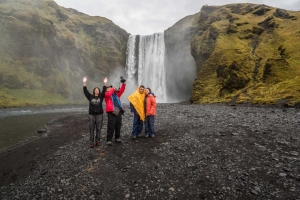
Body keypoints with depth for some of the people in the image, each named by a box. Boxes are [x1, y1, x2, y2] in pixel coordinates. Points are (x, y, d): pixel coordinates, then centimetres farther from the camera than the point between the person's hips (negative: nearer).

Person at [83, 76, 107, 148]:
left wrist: (105, 83, -18)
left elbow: (104, 91, -7)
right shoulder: (90, 97, 6)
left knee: (98, 129, 5)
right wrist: (84, 83, -14)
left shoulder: (101, 97, 5)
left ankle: (98, 141, 14)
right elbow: (85, 91, -4)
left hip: (99, 114, 0)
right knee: (92, 129, 2)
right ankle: (91, 142, 6)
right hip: (91, 114, 0)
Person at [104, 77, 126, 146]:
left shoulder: (116, 94, 21)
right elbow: (109, 94, -17)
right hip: (111, 112, -6)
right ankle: (109, 140, 5)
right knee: (111, 127, -3)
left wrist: (123, 83, 4)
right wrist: (113, 89, -3)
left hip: (119, 112, 6)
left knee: (118, 126, 13)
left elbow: (121, 90, 13)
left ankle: (117, 138, 26)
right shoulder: (106, 94, 6)